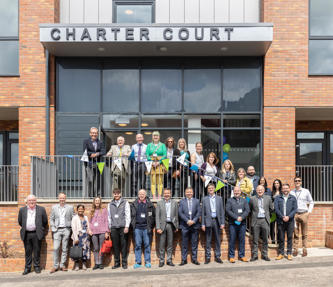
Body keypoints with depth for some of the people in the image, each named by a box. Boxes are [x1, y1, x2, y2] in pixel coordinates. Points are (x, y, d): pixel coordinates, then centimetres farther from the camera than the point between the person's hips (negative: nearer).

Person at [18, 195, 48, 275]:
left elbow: (45, 221, 8)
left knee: (37, 251, 3)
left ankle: (37, 267, 13)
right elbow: (20, 222, 17)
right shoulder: (22, 210, 7)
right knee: (27, 252, 6)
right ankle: (27, 268, 13)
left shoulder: (41, 209, 3)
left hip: (37, 234, -2)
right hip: (26, 234, 2)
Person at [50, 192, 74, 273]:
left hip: (66, 229, 0)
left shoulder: (70, 207, 7)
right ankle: (55, 266, 2)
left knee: (65, 248, 3)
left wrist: (71, 228, -2)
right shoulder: (54, 207, 9)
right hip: (57, 230, 0)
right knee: (56, 248, -6)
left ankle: (62, 265, 10)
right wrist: (53, 228, 0)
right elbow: (51, 219, 11)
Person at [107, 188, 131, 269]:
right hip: (114, 228, 3)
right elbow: (109, 217, 17)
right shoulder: (110, 204, 15)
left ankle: (124, 263, 3)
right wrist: (109, 228, 10)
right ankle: (117, 263, 10)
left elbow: (128, 215, 1)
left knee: (124, 245, -3)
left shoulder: (125, 203, 6)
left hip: (122, 227, -3)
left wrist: (127, 227, -7)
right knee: (115, 246, 3)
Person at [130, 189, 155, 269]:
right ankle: (138, 262, 9)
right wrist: (133, 224, 3)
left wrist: (151, 226, 1)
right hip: (137, 227, 1)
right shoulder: (134, 205, 8)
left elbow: (153, 216, 7)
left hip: (146, 227, -1)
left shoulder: (150, 204, 5)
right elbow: (131, 215, 12)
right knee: (137, 245, 3)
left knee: (147, 244, 3)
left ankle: (147, 261, 11)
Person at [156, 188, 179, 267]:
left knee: (170, 243, 6)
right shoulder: (159, 203, 4)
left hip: (171, 225, 1)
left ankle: (169, 260, 14)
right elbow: (157, 216, 0)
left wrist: (176, 226, 5)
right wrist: (158, 227, -7)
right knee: (162, 243, 0)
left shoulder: (174, 203, 8)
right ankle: (161, 261, 8)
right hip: (162, 225, -1)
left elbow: (176, 215, 9)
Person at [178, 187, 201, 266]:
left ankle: (194, 259, 12)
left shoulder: (197, 201, 9)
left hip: (195, 225, 1)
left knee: (194, 243, 5)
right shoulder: (182, 201, 6)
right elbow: (180, 213, -2)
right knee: (184, 244, 2)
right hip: (185, 226, -1)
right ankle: (184, 259, 8)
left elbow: (199, 212, 2)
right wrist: (187, 221, -13)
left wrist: (193, 221, -11)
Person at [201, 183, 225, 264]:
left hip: (217, 221, 1)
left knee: (218, 240, 6)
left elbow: (222, 211, 7)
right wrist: (203, 224, -3)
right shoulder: (205, 199, 4)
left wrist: (222, 223, 0)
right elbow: (203, 212, 3)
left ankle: (217, 257, 15)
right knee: (208, 240, 3)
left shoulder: (219, 198, 8)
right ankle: (207, 257, 10)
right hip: (208, 221, -1)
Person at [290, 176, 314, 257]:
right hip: (295, 214, 0)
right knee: (295, 233, 1)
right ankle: (295, 249, 6)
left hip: (304, 214, 0)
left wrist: (309, 211, 2)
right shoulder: (291, 192, 5)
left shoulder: (306, 191, 5)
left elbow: (311, 202, 11)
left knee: (304, 234, 4)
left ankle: (305, 250, 8)